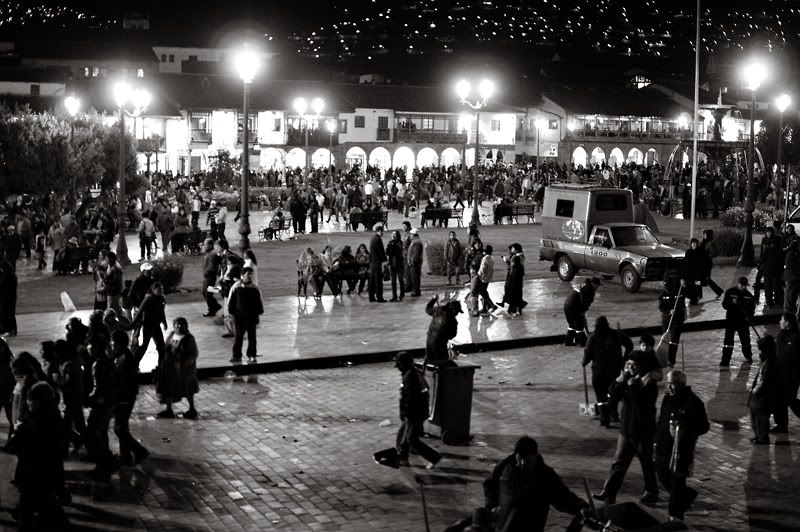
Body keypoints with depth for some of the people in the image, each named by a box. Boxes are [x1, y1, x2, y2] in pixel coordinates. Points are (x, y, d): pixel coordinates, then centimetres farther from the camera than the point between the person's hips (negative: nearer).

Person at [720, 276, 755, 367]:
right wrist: (732, 302, -28)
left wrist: (749, 316, -8)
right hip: (730, 320, -3)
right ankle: (725, 361, -4)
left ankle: (748, 356, 38)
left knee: (745, 339, 14)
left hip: (743, 320, 3)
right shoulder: (729, 292, -6)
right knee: (728, 341, -6)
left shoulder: (748, 295, 3)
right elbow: (724, 305, -9)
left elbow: (752, 307, 9)